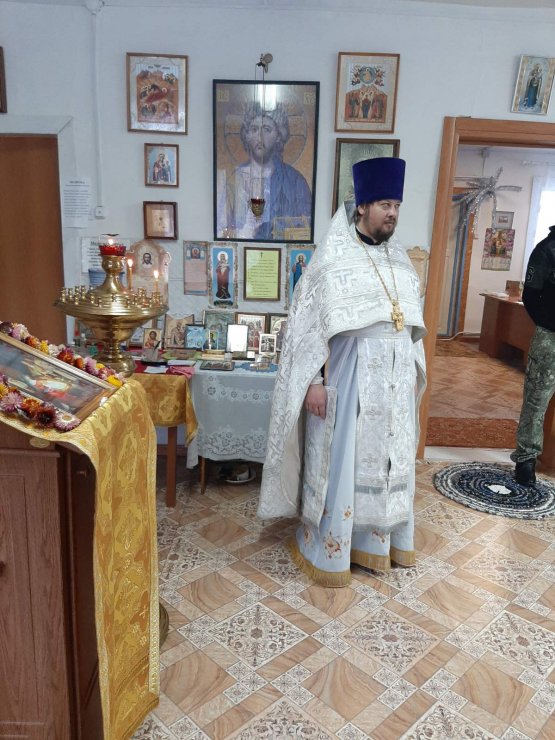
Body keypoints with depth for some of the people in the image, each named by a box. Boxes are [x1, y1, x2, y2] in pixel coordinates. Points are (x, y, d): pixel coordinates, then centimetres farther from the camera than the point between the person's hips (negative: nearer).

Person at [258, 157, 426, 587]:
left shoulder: (398, 259, 11)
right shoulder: (333, 258, -9)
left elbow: (411, 322, 17)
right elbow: (311, 323, -12)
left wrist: (415, 371, 16)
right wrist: (313, 382, -17)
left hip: (394, 380, 7)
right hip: (349, 379, -6)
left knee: (388, 459, 15)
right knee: (339, 460, 3)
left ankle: (379, 538, 34)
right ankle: (325, 548, 20)